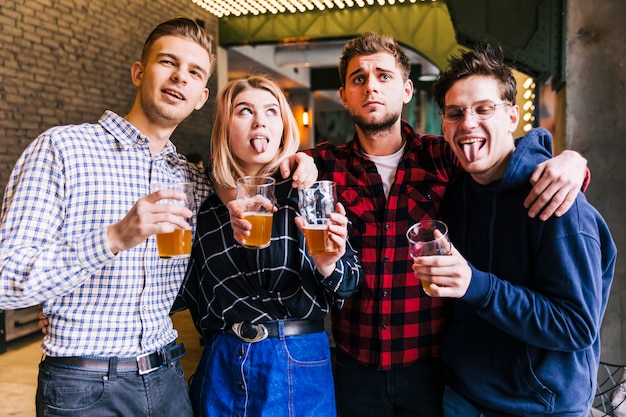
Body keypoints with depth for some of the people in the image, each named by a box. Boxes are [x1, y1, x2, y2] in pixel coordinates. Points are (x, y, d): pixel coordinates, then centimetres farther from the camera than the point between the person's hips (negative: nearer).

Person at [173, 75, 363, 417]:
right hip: (222, 367, 2)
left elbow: (350, 283, -5)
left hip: (299, 366, -1)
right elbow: (183, 292, 8)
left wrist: (327, 266, -26)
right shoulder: (203, 202, 0)